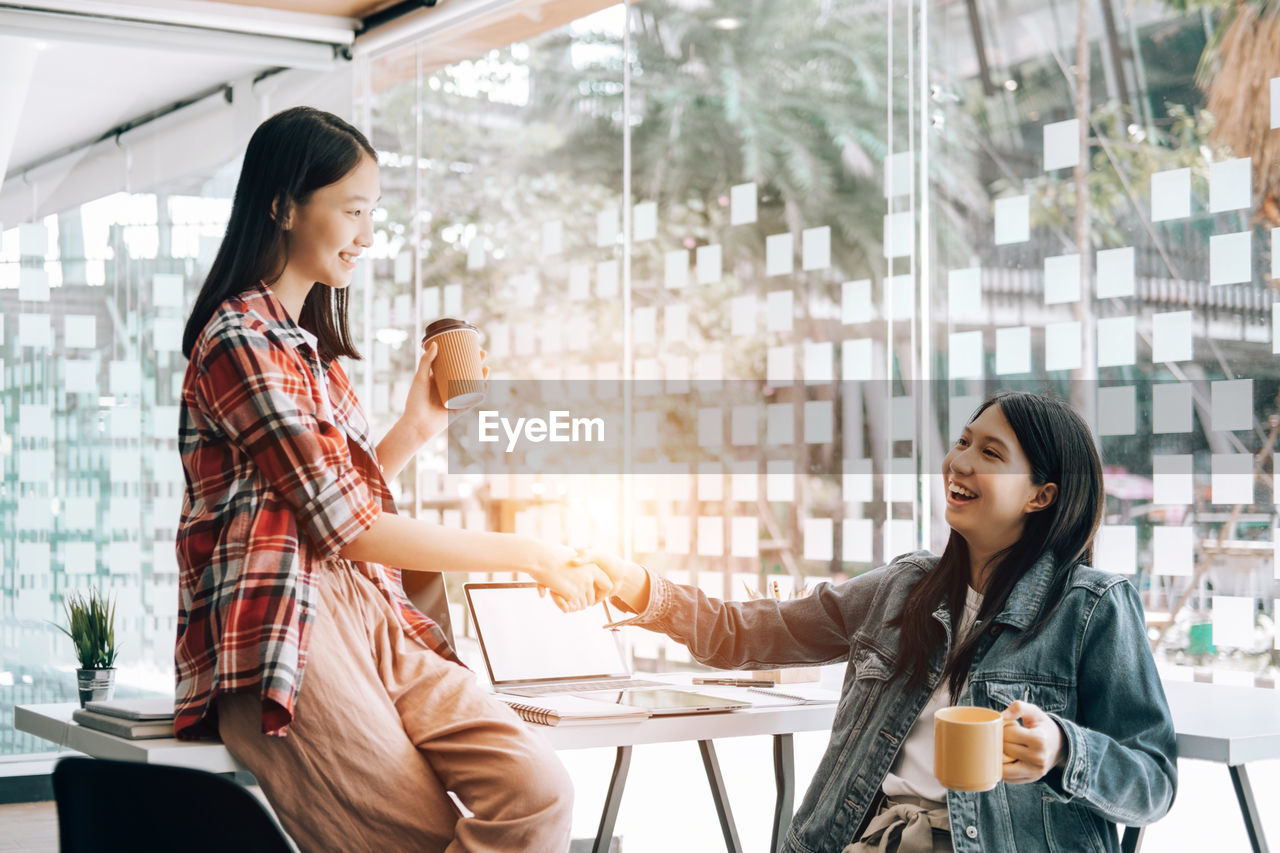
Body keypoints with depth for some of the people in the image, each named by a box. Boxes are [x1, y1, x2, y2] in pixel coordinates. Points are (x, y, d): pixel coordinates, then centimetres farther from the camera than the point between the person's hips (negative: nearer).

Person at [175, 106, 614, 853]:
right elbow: (343, 527, -10)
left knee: (539, 793, -17)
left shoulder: (309, 344, 23)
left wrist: (416, 429, 10)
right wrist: (526, 555, -6)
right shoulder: (238, 342, -6)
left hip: (369, 620, 8)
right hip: (283, 633, -7)